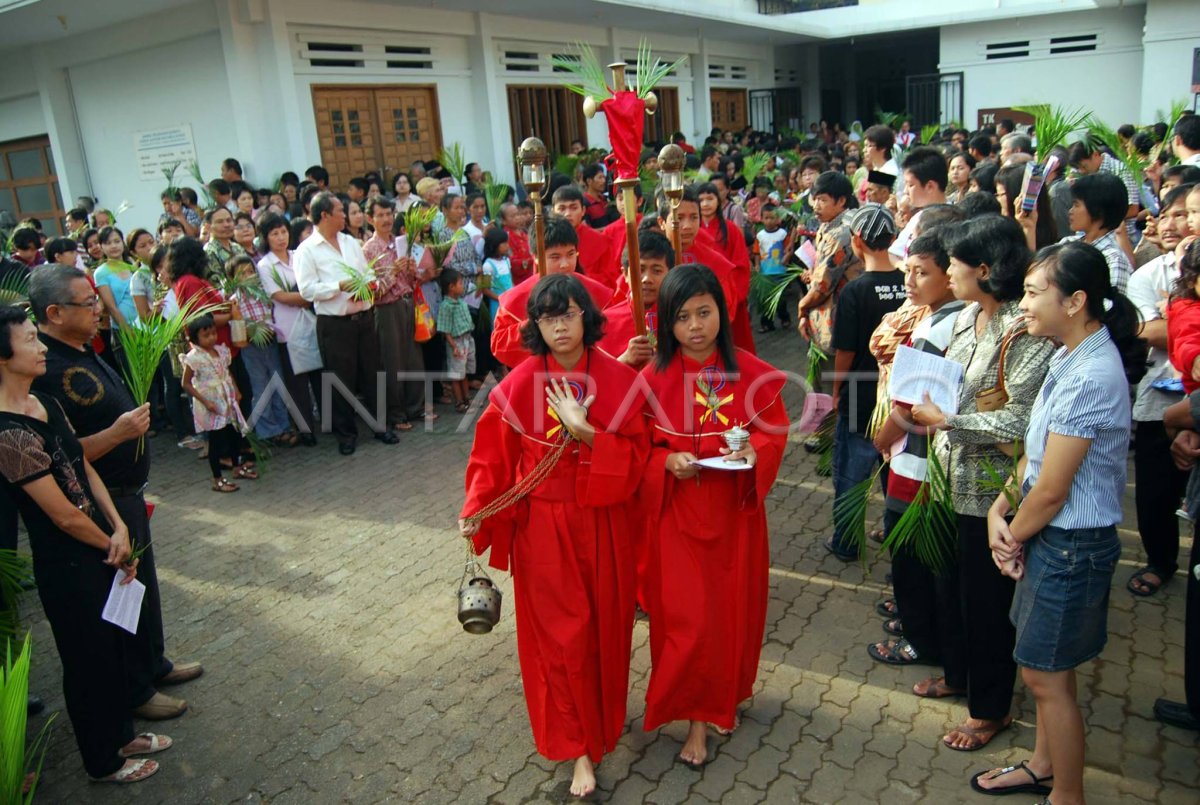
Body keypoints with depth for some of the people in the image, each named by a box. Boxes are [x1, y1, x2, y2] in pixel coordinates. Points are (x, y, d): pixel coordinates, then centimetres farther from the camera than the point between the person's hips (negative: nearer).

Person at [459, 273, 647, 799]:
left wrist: (586, 431, -23)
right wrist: (476, 509, -15)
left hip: (603, 524, 2)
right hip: (544, 526, -1)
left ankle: (604, 713, 45)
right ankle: (579, 745, 23)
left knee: (605, 625, 17)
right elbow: (495, 456, -4)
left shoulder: (618, 379, -8)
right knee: (561, 634, 6)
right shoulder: (520, 384, -9)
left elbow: (636, 456, -10)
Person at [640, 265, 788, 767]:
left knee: (734, 608, 14)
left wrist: (753, 453, -19)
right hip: (676, 512, -2)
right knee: (688, 617, 1)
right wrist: (668, 462, -21)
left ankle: (727, 696, 40)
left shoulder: (752, 373, -6)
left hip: (736, 510, 2)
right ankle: (697, 716, 23)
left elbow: (775, 433, 2)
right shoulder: (653, 377, -9)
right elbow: (638, 450, -2)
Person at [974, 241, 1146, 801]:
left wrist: (1012, 537, -6)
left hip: (1072, 544, -9)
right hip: (1050, 535, 9)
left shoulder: (1089, 378, -26)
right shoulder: (1074, 357, 4)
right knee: (1045, 667, 23)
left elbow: (1052, 491, -22)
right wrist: (1000, 510, -2)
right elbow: (1035, 450, 8)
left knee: (1046, 675, 7)